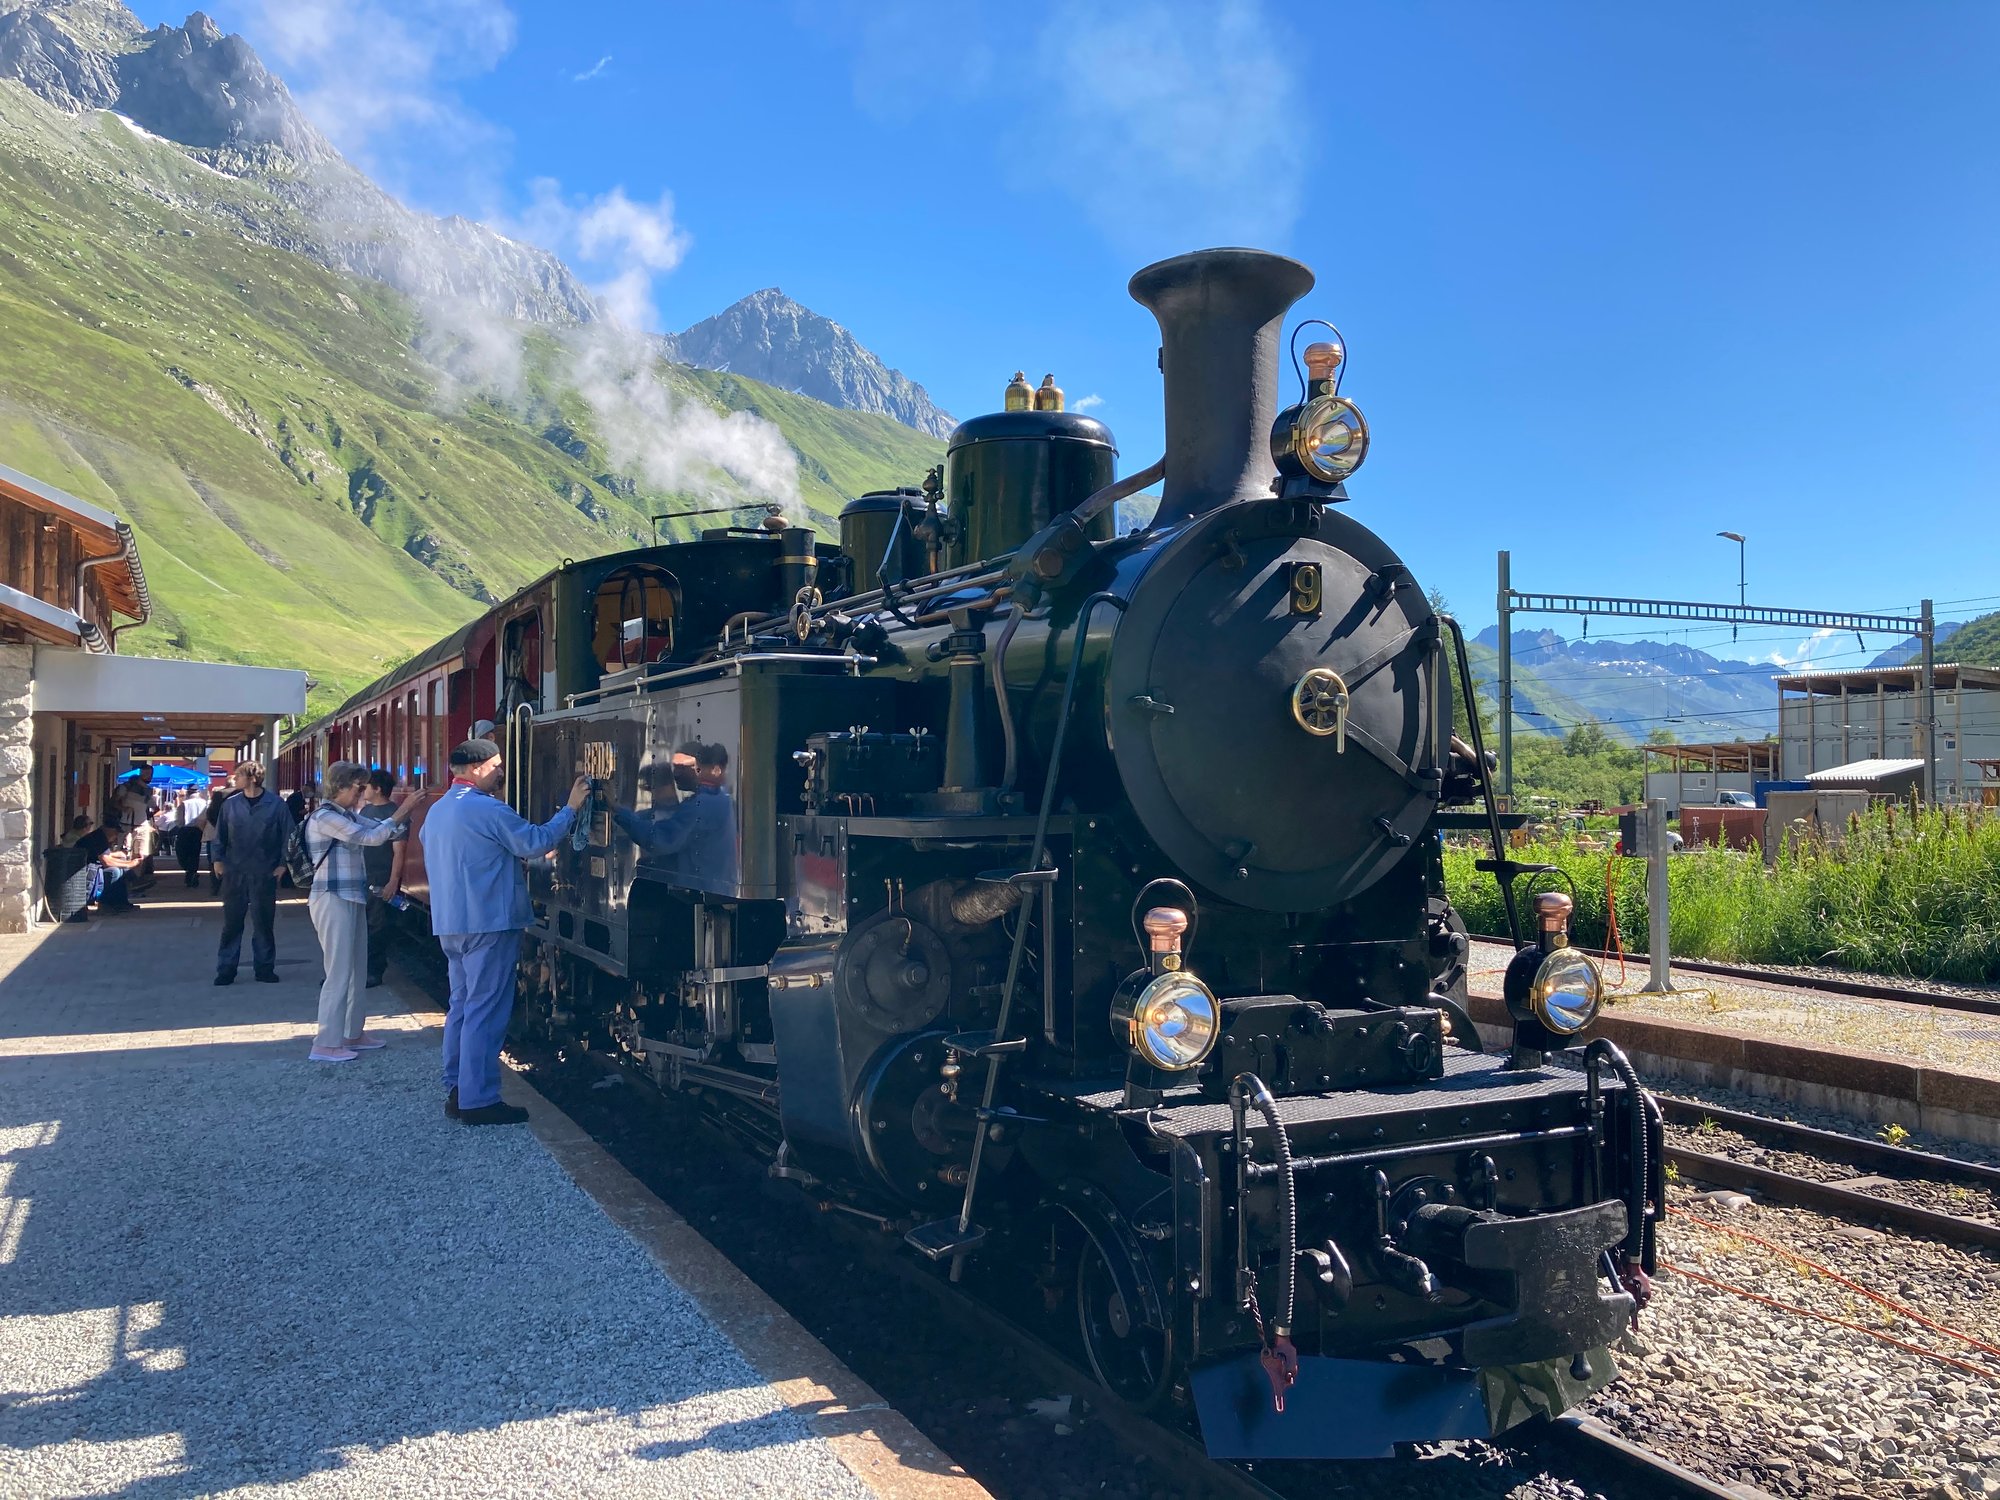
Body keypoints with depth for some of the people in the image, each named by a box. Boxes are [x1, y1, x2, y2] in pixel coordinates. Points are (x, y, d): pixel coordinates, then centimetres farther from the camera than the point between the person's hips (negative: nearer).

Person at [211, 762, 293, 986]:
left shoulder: (275, 804, -4)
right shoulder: (230, 805, 3)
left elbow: (288, 835, 0)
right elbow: (220, 834, 10)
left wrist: (282, 863, -5)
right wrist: (218, 859, -1)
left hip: (264, 875, -2)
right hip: (234, 873, 2)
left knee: (263, 923, 7)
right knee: (231, 923, 5)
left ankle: (264, 968, 17)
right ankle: (226, 969, 12)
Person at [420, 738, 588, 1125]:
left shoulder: (437, 811, 14)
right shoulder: (487, 809, -16)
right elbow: (535, 843, -13)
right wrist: (570, 808, -5)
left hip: (451, 924, 10)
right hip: (488, 923, -10)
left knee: (463, 1005, 16)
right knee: (485, 1011, -6)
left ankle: (457, 1092, 20)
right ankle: (478, 1101, -4)